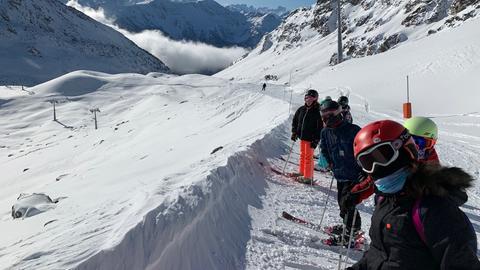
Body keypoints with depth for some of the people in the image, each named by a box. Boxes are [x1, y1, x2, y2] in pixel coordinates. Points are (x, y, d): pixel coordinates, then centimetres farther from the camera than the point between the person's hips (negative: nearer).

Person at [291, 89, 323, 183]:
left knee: (308, 157, -1)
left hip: (310, 138, -6)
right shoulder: (301, 110, 5)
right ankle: (301, 173, 30)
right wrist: (294, 132, 9)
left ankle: (308, 177, 7)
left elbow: (320, 128, -14)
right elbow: (295, 121, 17)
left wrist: (316, 140, -17)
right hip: (302, 137, 6)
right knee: (302, 155, 17)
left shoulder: (317, 112, -12)